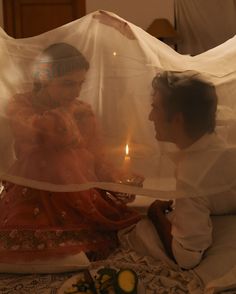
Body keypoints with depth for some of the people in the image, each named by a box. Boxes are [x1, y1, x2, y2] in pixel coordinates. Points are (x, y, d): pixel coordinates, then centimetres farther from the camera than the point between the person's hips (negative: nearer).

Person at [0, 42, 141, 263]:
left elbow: (98, 160, 13)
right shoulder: (20, 105, 1)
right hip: (35, 198, -3)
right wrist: (65, 108, -2)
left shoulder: (83, 111, 13)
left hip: (83, 198, 4)